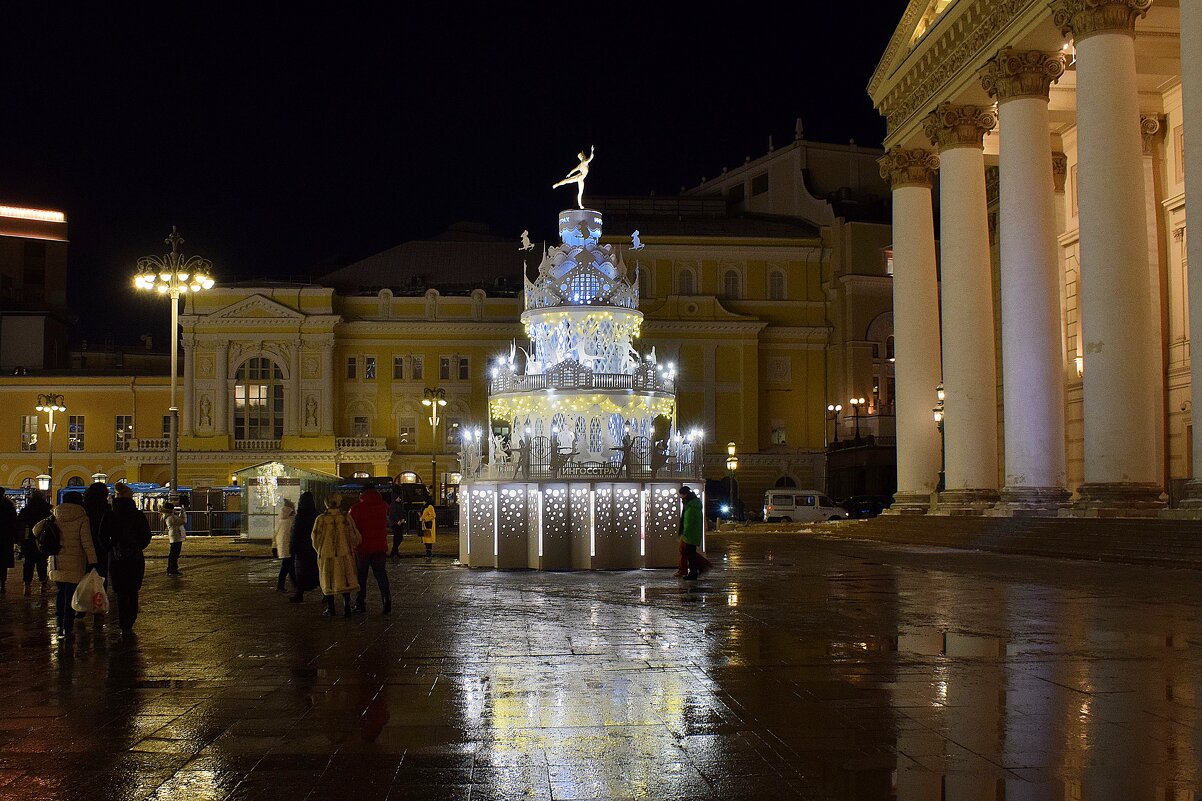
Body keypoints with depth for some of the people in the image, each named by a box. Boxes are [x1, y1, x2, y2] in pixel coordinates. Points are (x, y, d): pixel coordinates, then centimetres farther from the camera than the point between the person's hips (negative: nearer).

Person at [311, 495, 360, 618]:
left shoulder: (321, 519, -6)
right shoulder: (346, 518, -5)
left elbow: (316, 538, 1)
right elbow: (355, 537, -3)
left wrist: (320, 551, 18)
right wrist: (351, 548, 17)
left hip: (326, 555, 0)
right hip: (344, 554, 0)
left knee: (328, 582, 11)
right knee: (345, 581, 9)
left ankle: (330, 609, 14)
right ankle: (346, 606, 0)